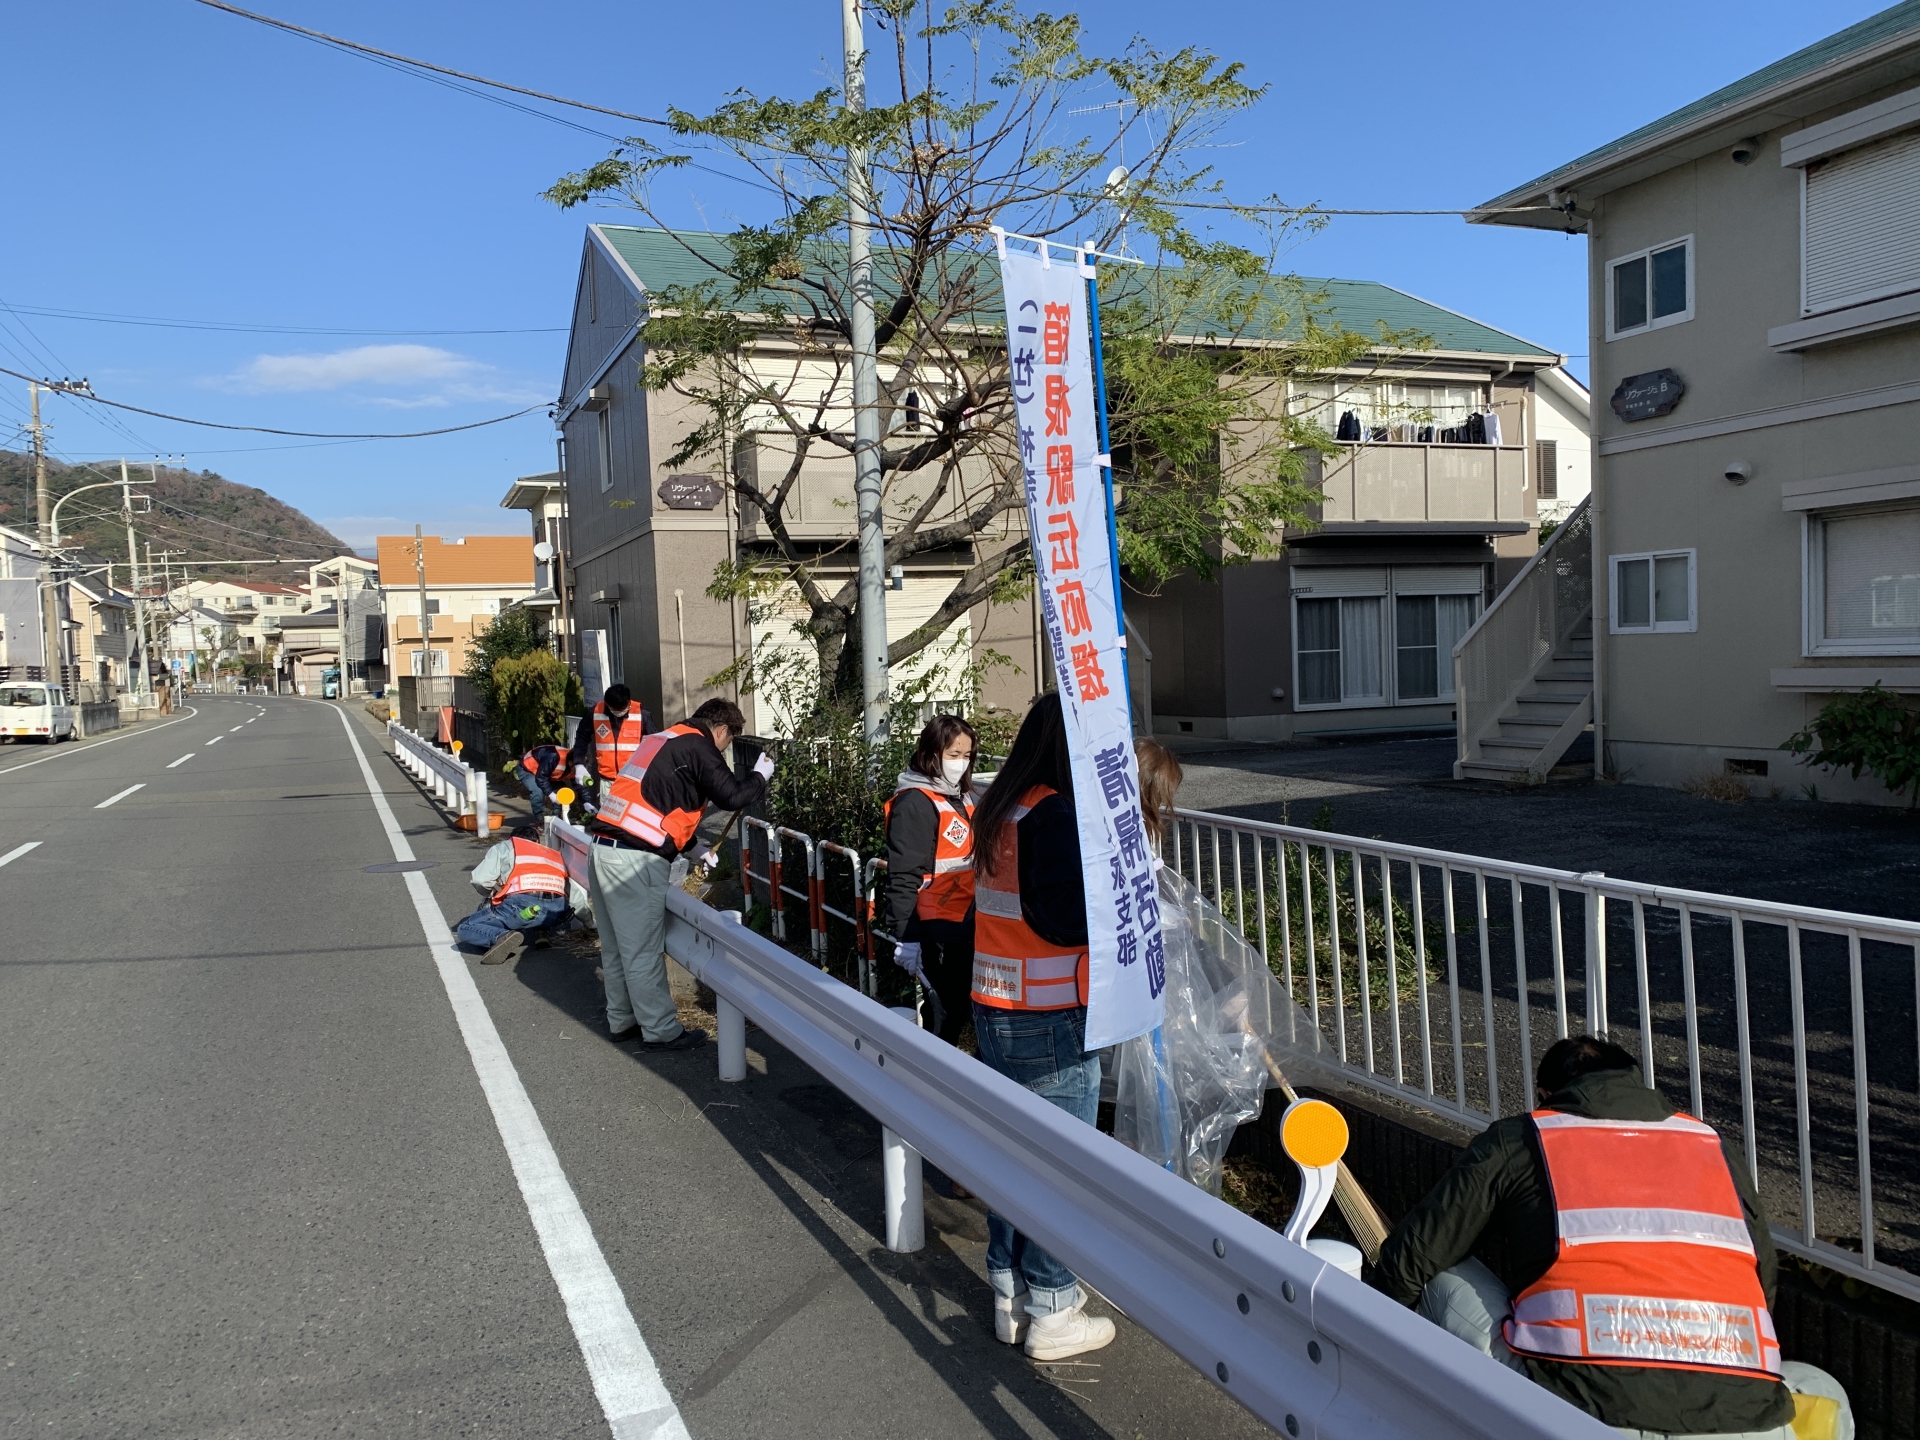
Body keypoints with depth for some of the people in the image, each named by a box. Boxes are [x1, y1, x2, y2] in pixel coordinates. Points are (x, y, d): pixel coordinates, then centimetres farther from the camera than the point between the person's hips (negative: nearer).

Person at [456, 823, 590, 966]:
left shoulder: (505, 846, 25)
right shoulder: (555, 855, 34)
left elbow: (480, 880, 11)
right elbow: (578, 895, 25)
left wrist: (493, 894, 32)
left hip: (522, 905, -5)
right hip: (557, 911, 5)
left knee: (465, 929, 9)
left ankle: (502, 936, -19)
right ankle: (538, 932, 7)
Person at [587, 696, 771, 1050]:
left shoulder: (664, 739, 22)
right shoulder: (698, 748, -6)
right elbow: (732, 796, -13)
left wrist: (690, 848, 29)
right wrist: (760, 776, 6)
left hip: (605, 846, 9)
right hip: (635, 858, -9)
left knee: (617, 946, 17)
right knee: (644, 950, 0)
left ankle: (622, 1020, 28)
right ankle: (661, 1031, 9)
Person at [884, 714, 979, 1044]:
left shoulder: (959, 795, 12)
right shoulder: (916, 803, -15)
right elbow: (904, 877, -20)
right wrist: (907, 938, -23)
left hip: (964, 925, 8)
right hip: (937, 931, -8)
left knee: (957, 1008, 14)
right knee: (946, 1016, -2)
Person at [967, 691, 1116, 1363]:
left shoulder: (998, 810, 9)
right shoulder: (1055, 814, -19)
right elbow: (1067, 918, -25)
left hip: (994, 1010, 9)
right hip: (1049, 1023, -9)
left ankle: (1009, 1290, 30)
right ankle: (1052, 1314, 16)